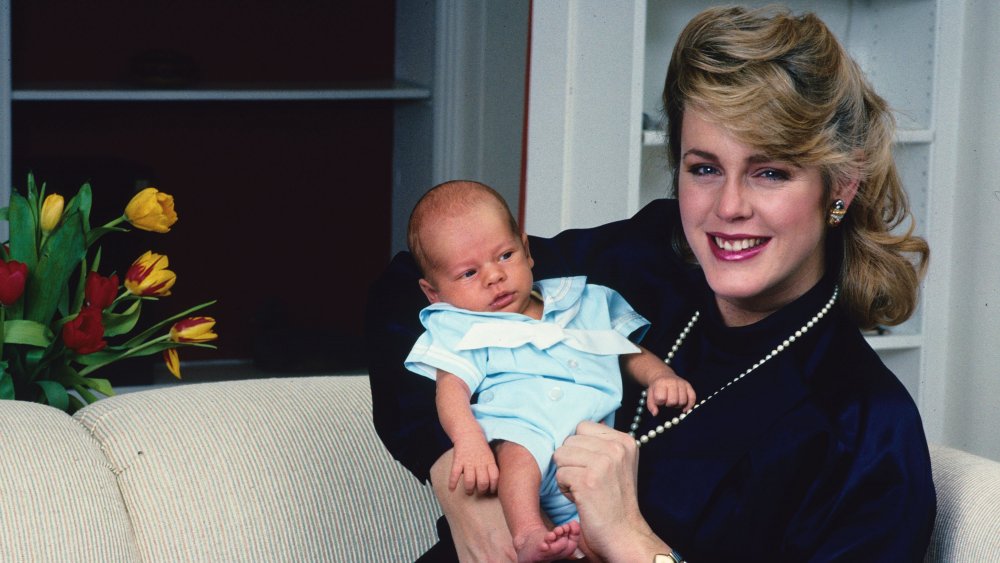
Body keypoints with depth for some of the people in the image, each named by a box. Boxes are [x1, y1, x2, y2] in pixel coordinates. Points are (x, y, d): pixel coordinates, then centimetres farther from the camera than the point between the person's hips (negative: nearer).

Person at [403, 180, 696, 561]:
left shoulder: (586, 304, 31)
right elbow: (451, 388, 2)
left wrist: (662, 377, 11)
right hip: (522, 429, -4)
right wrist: (468, 439, -21)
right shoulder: (457, 329, 18)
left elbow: (631, 354, 36)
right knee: (518, 449, -37)